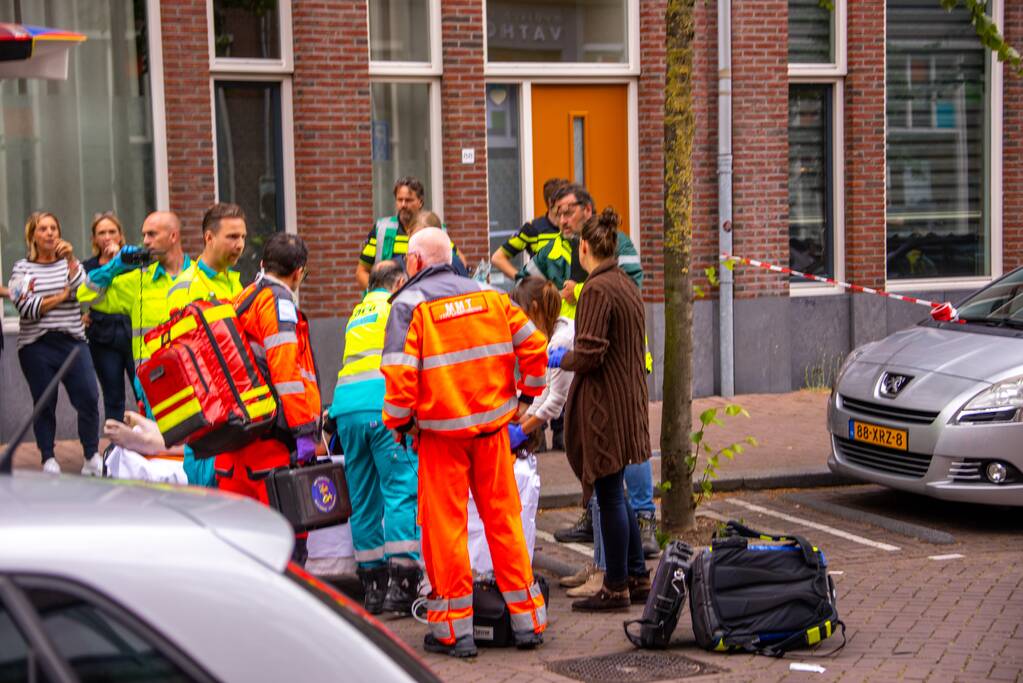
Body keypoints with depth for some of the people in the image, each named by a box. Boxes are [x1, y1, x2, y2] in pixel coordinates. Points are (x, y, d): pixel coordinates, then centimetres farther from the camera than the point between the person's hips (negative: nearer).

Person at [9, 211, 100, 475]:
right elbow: (26, 309, -7)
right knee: (44, 403, 3)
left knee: (88, 398, -9)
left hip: (72, 342, 1)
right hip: (36, 346, -1)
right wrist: (61, 296, -4)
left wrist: (71, 260, -11)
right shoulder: (22, 268, 5)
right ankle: (48, 458, 14)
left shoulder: (70, 264, 13)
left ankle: (92, 454, 3)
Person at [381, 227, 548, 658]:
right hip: (492, 427, 4)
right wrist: (528, 394, 17)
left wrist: (398, 423, -1)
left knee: (444, 525, 4)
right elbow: (533, 345, 4)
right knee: (503, 518, 11)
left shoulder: (410, 304, -6)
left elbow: (399, 374, -15)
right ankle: (527, 619, 16)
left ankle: (454, 629, 8)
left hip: (441, 431, -4)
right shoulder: (490, 296, 7)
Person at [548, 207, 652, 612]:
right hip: (628, 401, 9)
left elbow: (589, 354, -21)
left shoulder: (598, 290, -17)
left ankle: (616, 588, 7)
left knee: (610, 495, -1)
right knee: (616, 494, 17)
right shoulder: (626, 285, 12)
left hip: (605, 407, -9)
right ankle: (637, 579, 23)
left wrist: (559, 359, -2)